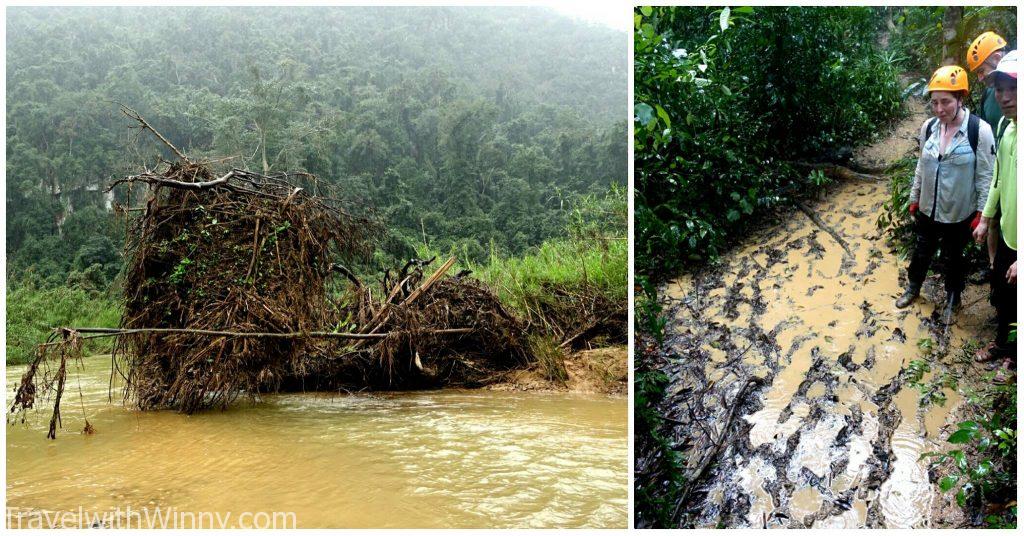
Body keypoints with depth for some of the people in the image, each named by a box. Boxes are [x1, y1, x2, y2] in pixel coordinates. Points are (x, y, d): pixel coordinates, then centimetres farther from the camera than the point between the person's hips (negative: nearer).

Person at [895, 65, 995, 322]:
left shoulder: (980, 130, -19)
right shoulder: (928, 127, -5)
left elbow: (986, 175, -13)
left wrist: (982, 212, -11)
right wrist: (914, 198, 13)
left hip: (959, 214, -4)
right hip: (928, 209, 4)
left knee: (953, 258, 15)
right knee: (921, 252, 20)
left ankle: (953, 299, 37)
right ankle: (913, 288, 44)